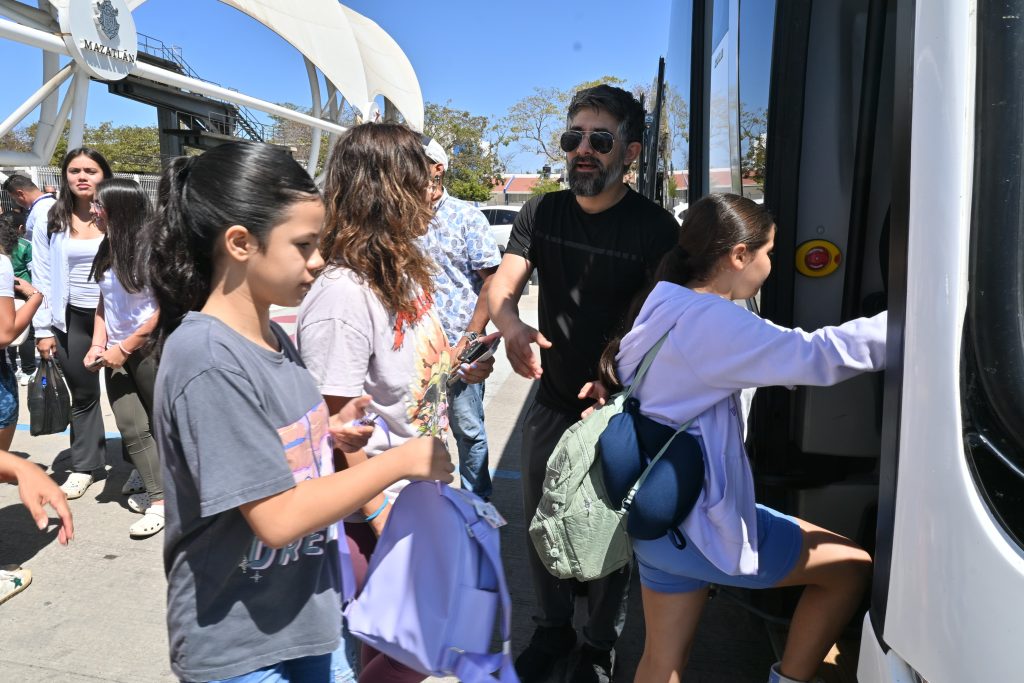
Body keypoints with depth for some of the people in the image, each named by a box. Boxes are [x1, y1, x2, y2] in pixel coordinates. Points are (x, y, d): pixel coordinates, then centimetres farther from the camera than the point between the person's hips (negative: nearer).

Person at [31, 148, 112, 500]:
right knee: (82, 393, 14)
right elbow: (42, 278, 3)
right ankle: (84, 465, 28)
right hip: (74, 318, 3)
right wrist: (44, 329, 0)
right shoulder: (50, 221, 1)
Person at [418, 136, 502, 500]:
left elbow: (492, 279, -6)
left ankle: (477, 502, 25)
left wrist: (470, 338, -13)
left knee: (468, 429, 7)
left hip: (457, 345, -3)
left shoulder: (466, 216, -2)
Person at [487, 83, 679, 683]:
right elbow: (502, 285, -7)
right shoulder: (542, 213, 1)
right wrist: (512, 327, -30)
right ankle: (553, 629, 40)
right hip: (552, 401, 4)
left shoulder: (655, 227, -12)